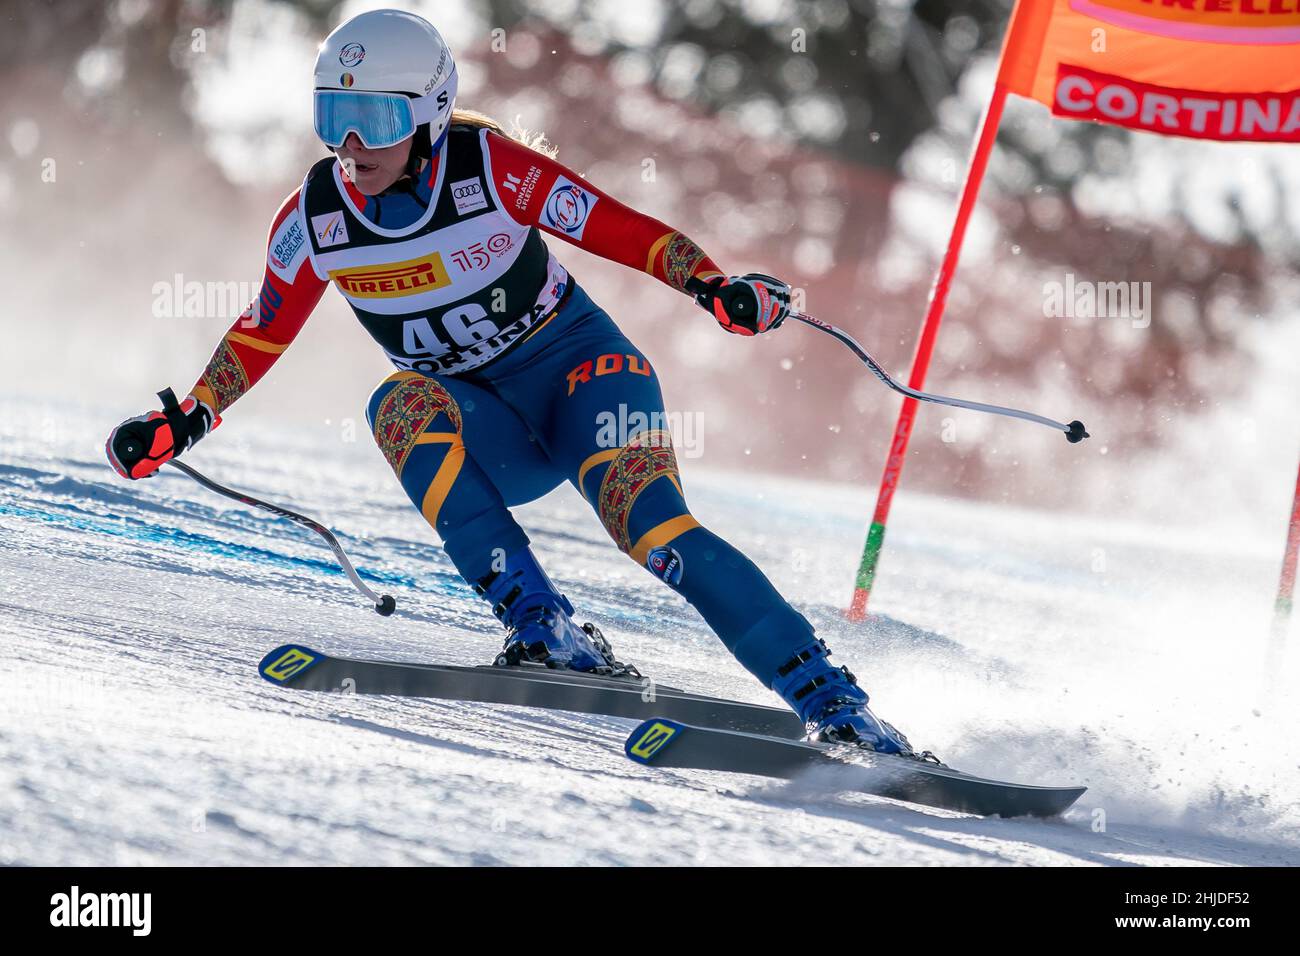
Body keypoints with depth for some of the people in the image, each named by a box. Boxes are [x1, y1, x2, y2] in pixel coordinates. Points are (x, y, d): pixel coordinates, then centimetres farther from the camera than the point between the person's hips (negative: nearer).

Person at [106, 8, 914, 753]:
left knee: (648, 524, -27)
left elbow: (620, 230, -13)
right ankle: (543, 628, -34)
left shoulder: (491, 166, -16)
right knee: (402, 406, -29)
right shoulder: (314, 219, -7)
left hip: (579, 367, -3)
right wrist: (187, 420, -1)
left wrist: (716, 287, -27)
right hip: (488, 434, 3)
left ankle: (831, 699, -24)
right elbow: (263, 332, 8)